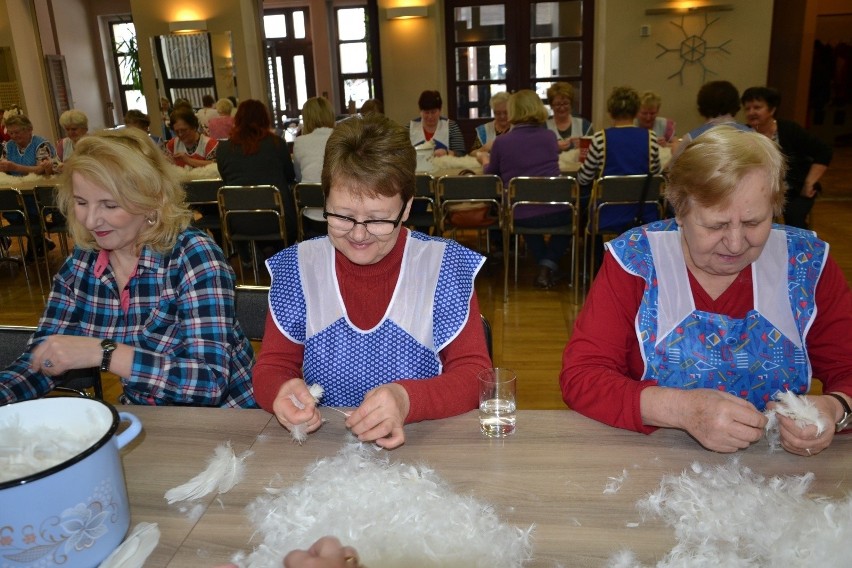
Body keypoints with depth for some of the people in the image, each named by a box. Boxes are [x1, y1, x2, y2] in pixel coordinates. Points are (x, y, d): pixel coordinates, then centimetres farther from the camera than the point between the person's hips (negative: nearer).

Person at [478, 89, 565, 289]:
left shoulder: (501, 142, -4)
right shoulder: (550, 137, 5)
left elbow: (491, 176, 12)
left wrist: (485, 162, 36)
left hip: (520, 217, 0)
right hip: (557, 212, 0)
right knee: (569, 213, 35)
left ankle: (544, 265, 22)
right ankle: (550, 264, 13)